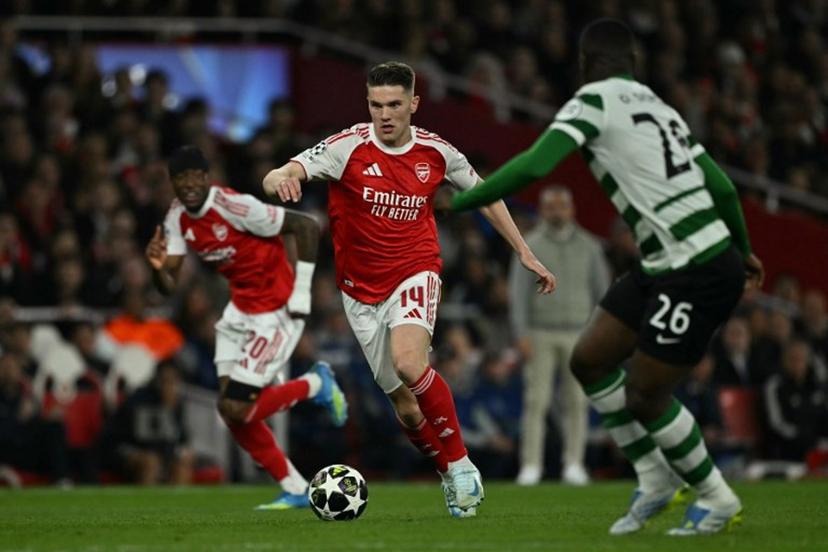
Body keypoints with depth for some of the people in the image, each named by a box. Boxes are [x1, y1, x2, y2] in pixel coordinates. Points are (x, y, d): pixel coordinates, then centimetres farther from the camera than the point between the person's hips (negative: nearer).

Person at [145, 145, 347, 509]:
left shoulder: (237, 207, -24)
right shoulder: (178, 217, -1)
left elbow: (307, 227, -20)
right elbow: (169, 286, 0)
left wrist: (301, 291, -17)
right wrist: (158, 266, -24)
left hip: (277, 311, -8)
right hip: (241, 310, 8)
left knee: (236, 409, -14)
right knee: (229, 408, 2)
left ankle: (316, 385, 10)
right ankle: (295, 490, 16)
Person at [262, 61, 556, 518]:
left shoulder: (436, 152, -5)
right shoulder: (349, 147, -12)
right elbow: (276, 180, -23)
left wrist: (524, 253, 13)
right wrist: (280, 178, -48)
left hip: (415, 273, -1)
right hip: (362, 289, 1)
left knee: (408, 362, -30)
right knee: (404, 404, 5)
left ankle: (460, 463, -15)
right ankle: (453, 479, 29)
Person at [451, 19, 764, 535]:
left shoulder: (594, 100, -7)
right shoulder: (660, 108, 16)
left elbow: (533, 165, -20)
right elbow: (723, 187, 19)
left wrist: (456, 202, -12)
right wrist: (743, 250, 34)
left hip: (697, 275, -8)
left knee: (644, 397, 2)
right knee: (589, 359, 12)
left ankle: (718, 499, 17)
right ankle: (656, 479, 20)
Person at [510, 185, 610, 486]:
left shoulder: (589, 246, 8)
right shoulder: (530, 245, 3)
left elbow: (601, 290, 9)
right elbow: (518, 292, -1)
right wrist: (521, 334, -10)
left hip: (578, 333, 2)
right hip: (540, 333, -2)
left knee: (577, 401, 1)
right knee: (536, 400, -5)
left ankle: (574, 465, 6)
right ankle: (531, 466, -4)